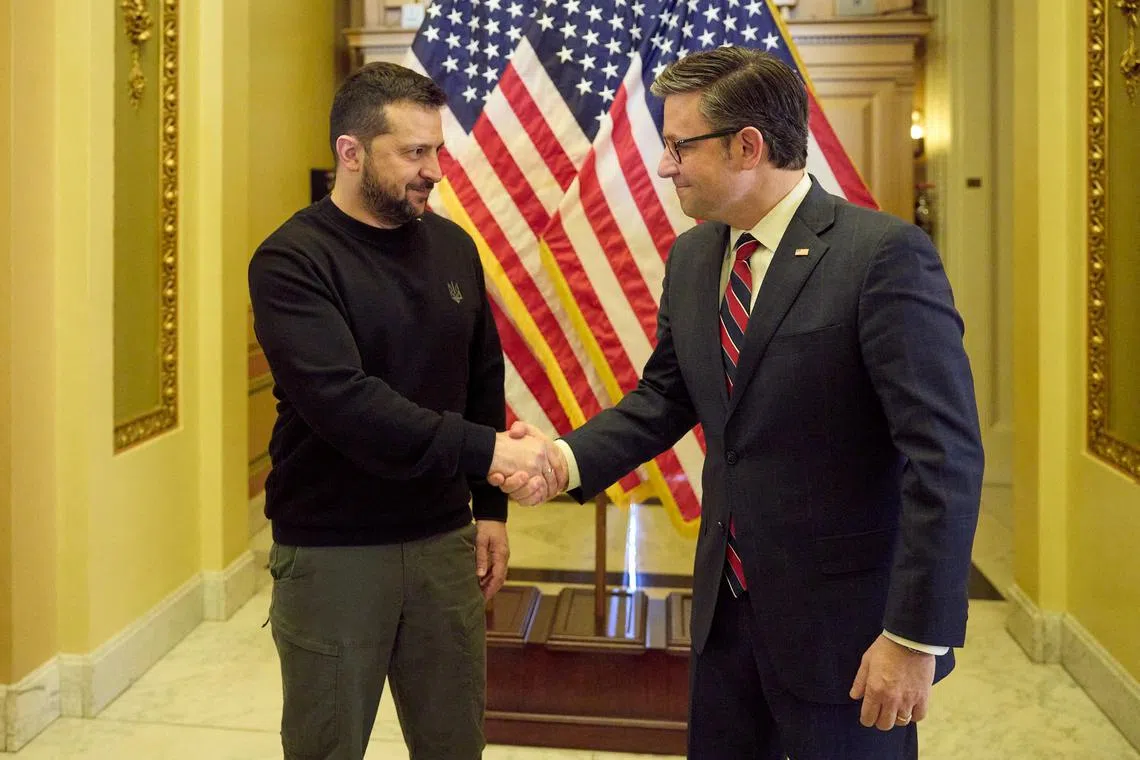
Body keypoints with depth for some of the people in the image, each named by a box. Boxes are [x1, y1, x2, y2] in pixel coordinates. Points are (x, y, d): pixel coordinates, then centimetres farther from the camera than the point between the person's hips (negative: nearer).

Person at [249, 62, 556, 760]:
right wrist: (486, 451, -29)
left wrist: (490, 506, 8)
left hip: (444, 539, 5)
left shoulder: (453, 246, 5)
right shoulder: (292, 261, -12)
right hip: (332, 551, -4)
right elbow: (343, 402, -25)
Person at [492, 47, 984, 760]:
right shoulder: (690, 258, 4)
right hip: (727, 601, 7)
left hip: (844, 616, -6)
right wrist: (569, 458, -7)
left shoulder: (885, 253, -18)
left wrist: (916, 635, -19)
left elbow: (947, 456, -19)